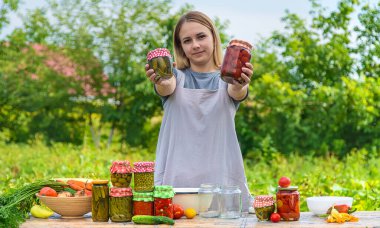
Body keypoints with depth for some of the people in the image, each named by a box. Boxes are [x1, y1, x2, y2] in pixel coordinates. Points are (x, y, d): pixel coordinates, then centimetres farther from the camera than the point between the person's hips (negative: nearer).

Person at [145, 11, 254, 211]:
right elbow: (167, 87, -13)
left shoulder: (226, 78, 8)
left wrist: (240, 86, -38)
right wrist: (160, 82, -37)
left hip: (221, 178, 0)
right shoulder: (176, 76, 9)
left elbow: (236, 93, -14)